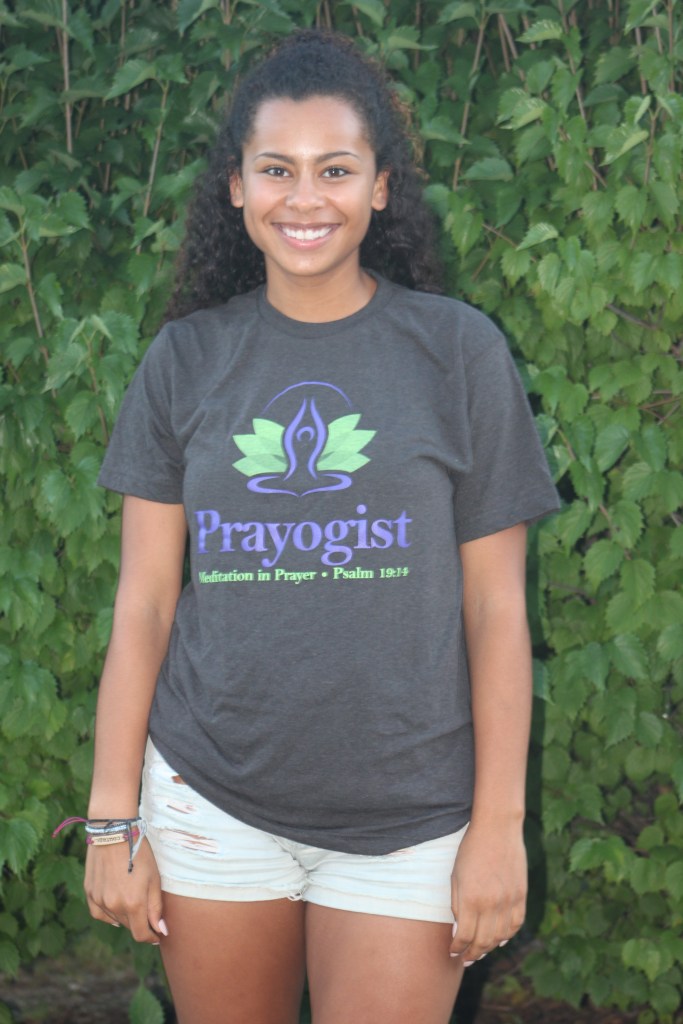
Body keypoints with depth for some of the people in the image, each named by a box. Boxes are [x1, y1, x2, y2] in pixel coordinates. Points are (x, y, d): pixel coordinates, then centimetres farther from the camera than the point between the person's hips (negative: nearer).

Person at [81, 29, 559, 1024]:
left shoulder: (459, 351, -2)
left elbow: (495, 606, -2)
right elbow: (143, 600, 3)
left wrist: (499, 824, -5)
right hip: (211, 804, 2)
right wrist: (112, 821, 0)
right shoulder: (187, 360, 3)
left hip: (407, 821, -2)